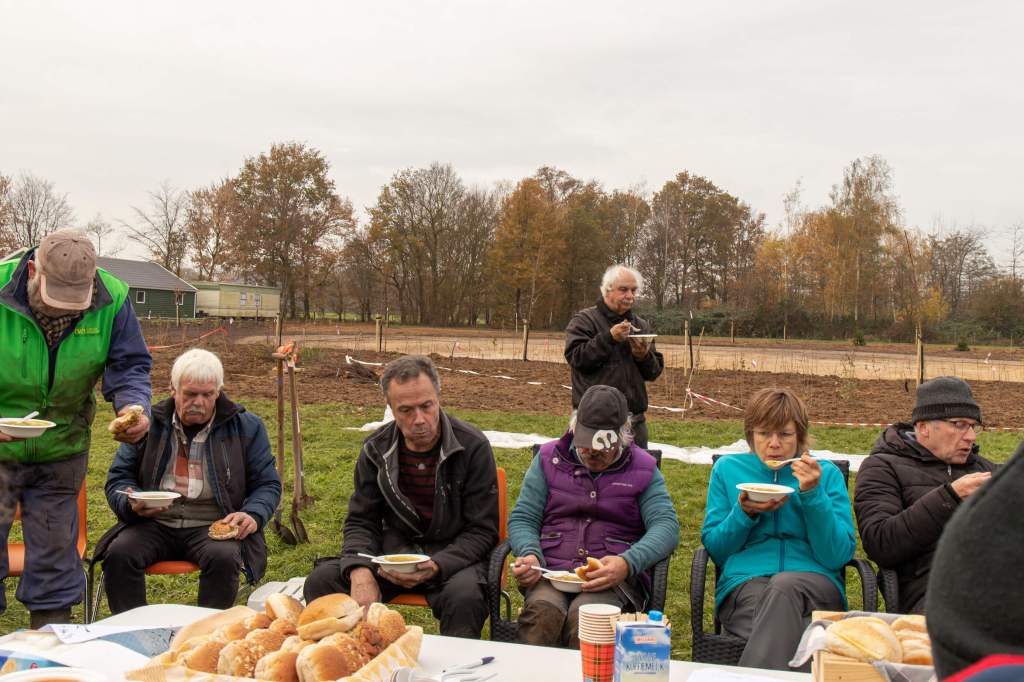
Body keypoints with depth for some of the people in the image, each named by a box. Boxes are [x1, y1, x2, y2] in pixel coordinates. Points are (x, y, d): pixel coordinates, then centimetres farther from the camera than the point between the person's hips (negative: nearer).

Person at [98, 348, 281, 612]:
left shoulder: (246, 427, 7)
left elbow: (267, 484, 9)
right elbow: (118, 478, 14)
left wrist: (253, 514, -13)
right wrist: (132, 504, -10)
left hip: (214, 525, -2)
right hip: (154, 524, 2)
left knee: (224, 557, -34)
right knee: (119, 553, -27)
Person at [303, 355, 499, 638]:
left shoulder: (473, 446, -10)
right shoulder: (376, 449, 2)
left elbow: (482, 530, -9)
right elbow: (361, 522, 6)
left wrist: (436, 567, -26)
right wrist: (360, 571, -16)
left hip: (451, 556, -3)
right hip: (394, 549, 4)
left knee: (465, 596, -36)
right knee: (320, 581, -18)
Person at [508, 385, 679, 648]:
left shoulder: (643, 468, 10)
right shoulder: (549, 458, 15)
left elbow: (667, 526, -2)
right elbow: (522, 518, 12)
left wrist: (627, 563, -21)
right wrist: (530, 555, -11)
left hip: (615, 577, -1)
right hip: (550, 573, 1)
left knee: (583, 617, -34)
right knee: (542, 612, -33)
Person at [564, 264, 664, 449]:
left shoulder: (641, 325, 14)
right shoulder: (584, 320, -2)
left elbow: (655, 371, 13)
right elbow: (575, 357, -15)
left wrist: (644, 356, -9)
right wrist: (609, 337, -21)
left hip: (634, 418, 5)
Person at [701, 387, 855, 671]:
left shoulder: (827, 474, 12)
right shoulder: (727, 469, 15)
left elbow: (839, 556, 1)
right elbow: (713, 549, 12)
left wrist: (813, 494, -10)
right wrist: (744, 513, -6)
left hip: (816, 584, 1)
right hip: (744, 585, 0)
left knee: (785, 584, -37)